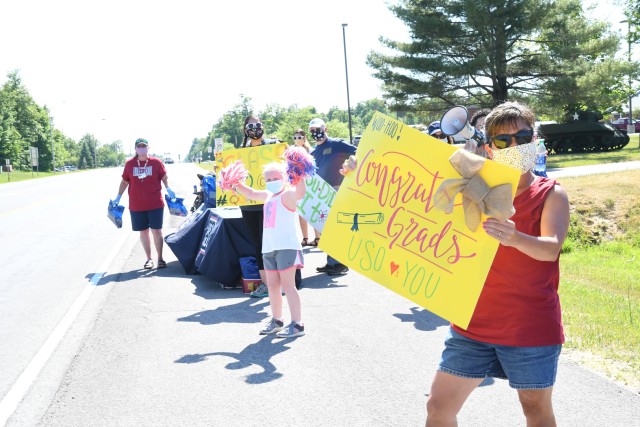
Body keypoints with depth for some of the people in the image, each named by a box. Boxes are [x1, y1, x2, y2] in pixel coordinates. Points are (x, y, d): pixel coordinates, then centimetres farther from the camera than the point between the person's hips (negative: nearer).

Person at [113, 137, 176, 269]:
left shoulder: (156, 162, -2)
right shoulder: (129, 164, 3)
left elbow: (164, 177, 6)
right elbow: (125, 181, 12)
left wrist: (168, 189, -10)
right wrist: (118, 196, 11)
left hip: (155, 204, -2)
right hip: (136, 205, 2)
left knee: (156, 230, 1)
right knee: (143, 232, 7)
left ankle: (160, 258, 11)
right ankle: (149, 259, 17)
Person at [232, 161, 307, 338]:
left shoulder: (287, 194, -7)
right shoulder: (267, 195, 18)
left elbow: (300, 192, -29)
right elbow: (252, 193, 35)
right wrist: (236, 185, 27)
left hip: (286, 246, -8)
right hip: (269, 248, 8)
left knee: (287, 285, -9)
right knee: (272, 286, 14)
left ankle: (297, 324, -5)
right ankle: (276, 320, 28)